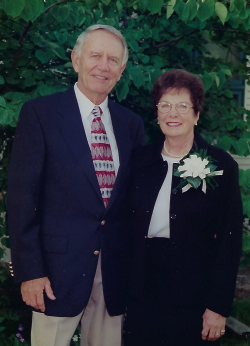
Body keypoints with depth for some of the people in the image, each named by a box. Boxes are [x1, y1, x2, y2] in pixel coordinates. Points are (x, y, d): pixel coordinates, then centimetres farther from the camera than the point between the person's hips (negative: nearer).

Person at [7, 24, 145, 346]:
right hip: (59, 266, -4)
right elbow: (22, 195, -8)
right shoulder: (39, 113, -4)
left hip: (114, 271, 4)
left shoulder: (131, 124, 9)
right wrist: (29, 270, -13)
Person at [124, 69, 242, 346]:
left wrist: (218, 306, -10)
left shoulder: (221, 166, -6)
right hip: (142, 297, 3)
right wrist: (124, 290, 2)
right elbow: (130, 227, 7)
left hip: (194, 302, -3)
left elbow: (230, 240, -7)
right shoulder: (141, 160, 4)